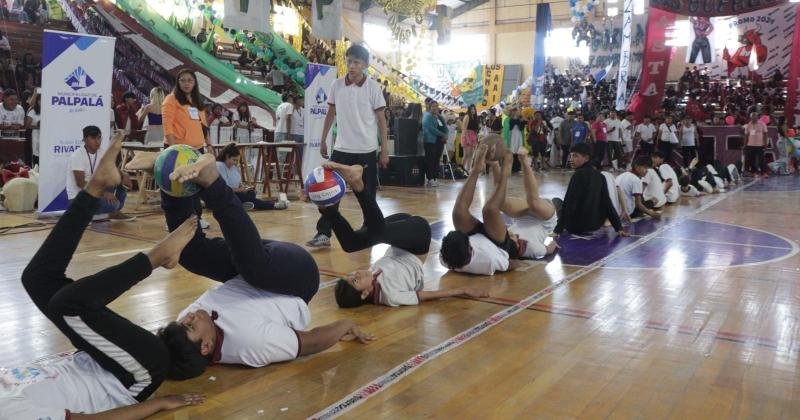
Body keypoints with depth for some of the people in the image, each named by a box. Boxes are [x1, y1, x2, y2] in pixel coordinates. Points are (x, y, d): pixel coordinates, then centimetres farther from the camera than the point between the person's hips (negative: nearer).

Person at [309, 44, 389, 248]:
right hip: (341, 149, 2)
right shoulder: (337, 85, 2)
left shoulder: (373, 87, -5)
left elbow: (381, 119, -2)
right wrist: (323, 141, 15)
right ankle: (323, 233, 3)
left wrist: (385, 150, -5)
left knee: (367, 195, 6)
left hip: (367, 151, -2)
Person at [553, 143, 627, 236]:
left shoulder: (579, 175, -16)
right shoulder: (599, 176, 5)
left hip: (577, 226, -7)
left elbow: (570, 203, -19)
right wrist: (618, 227, 8)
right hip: (596, 224, 7)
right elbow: (607, 203, 6)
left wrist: (558, 229, -18)